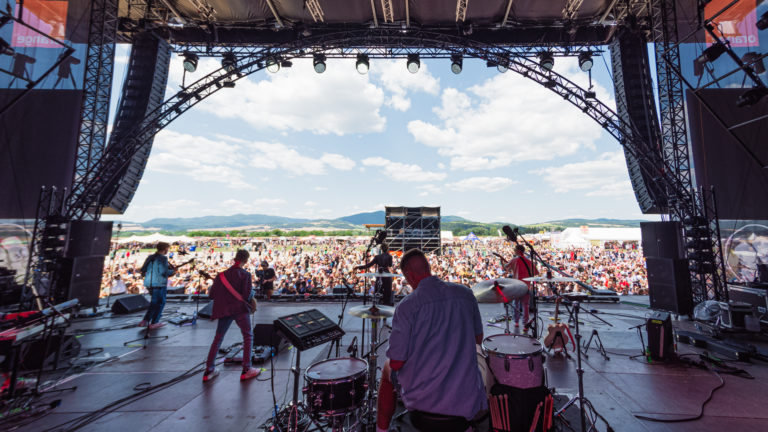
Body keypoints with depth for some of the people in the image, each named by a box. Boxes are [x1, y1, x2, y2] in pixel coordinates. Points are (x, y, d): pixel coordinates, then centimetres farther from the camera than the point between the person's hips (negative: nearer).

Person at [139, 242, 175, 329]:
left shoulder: (150, 257, 8)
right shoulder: (163, 258, -14)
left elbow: (143, 270, 14)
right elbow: (164, 272, -20)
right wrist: (172, 271, 0)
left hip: (148, 284, 7)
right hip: (159, 284, -7)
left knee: (154, 302, 23)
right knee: (160, 303, 9)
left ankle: (145, 321, 22)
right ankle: (154, 323, 14)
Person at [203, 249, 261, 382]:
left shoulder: (221, 275, 3)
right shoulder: (245, 275, -11)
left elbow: (211, 295, 5)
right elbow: (248, 295, -15)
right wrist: (252, 291, 6)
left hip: (224, 310, 5)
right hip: (240, 309, -4)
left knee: (218, 338, 19)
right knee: (248, 336, 7)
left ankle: (208, 371, 23)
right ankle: (246, 370, 7)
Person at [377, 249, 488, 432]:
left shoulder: (407, 305, -18)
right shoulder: (465, 293, -4)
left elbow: (396, 363, -13)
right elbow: (478, 338, 9)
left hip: (423, 398, -3)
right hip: (466, 400, 4)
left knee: (388, 369, 26)